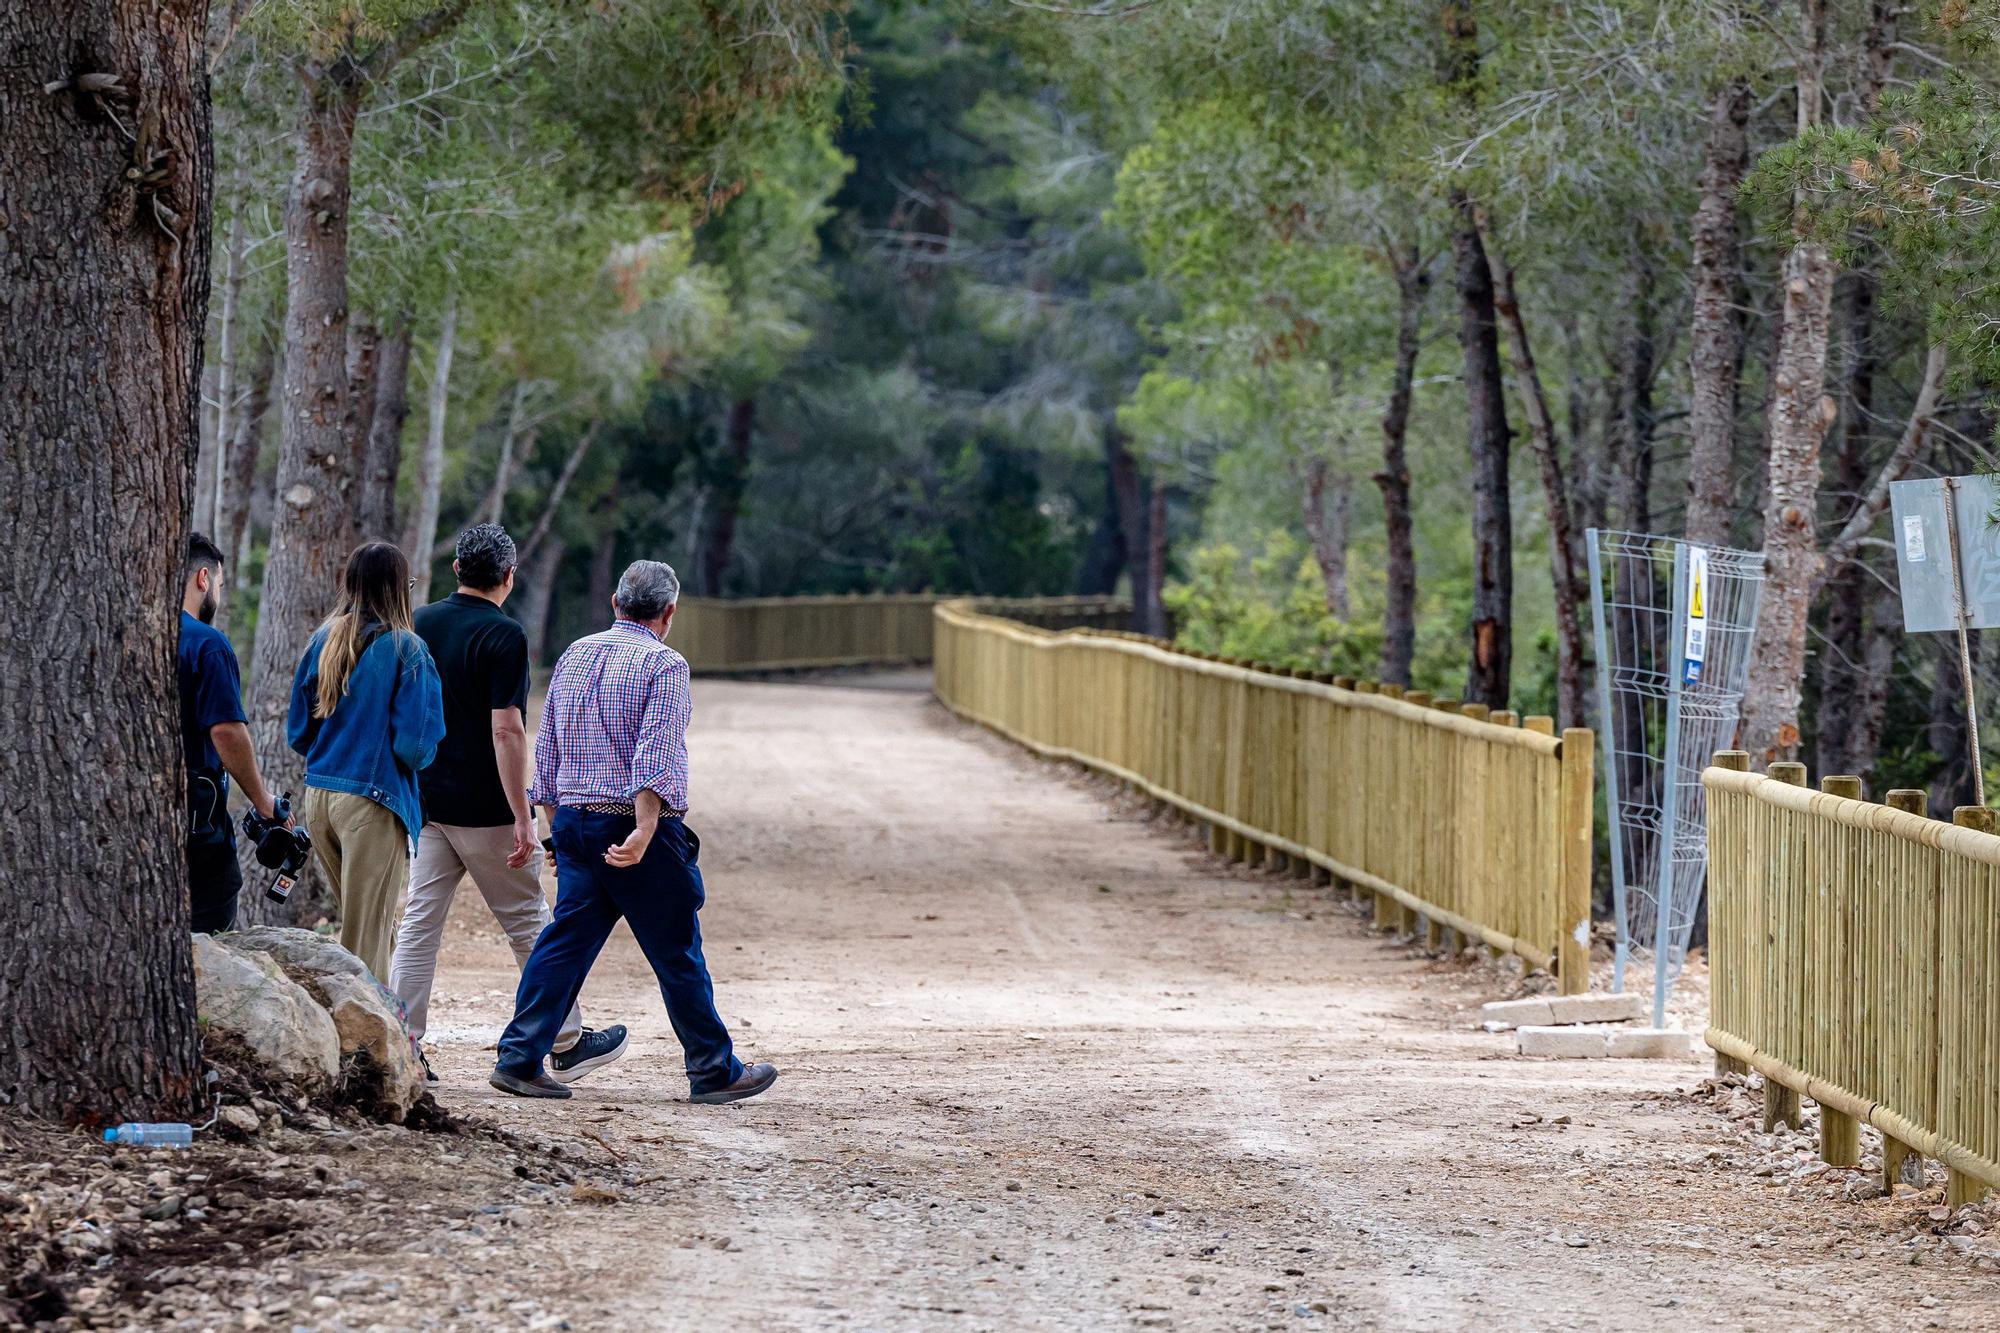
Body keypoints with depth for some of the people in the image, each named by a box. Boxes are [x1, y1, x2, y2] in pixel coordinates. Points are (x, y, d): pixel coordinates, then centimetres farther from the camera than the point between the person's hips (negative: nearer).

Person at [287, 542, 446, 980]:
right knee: (368, 940, -1)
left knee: (367, 926, 18)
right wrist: (421, 756, 7)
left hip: (318, 795, 6)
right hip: (372, 803, -6)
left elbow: (297, 733, 11)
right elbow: (415, 746, -14)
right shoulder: (405, 649, -10)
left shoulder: (323, 642, 7)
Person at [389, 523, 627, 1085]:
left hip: (426, 802, 6)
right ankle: (567, 1044, 16)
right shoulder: (504, 635, -14)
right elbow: (506, 730, -20)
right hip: (484, 808, -6)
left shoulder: (420, 624, 5)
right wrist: (522, 818, -18)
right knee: (528, 924, 6)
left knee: (418, 925, 6)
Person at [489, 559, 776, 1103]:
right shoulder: (663, 664, -9)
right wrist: (643, 833, -27)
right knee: (677, 953, 2)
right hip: (632, 822, -6)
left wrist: (556, 827, 21)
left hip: (574, 820, 6)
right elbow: (656, 753, -20)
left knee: (565, 941, 8)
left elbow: (546, 747, 15)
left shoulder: (574, 656, 12)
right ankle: (714, 1072, 10)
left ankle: (519, 1058, 0)